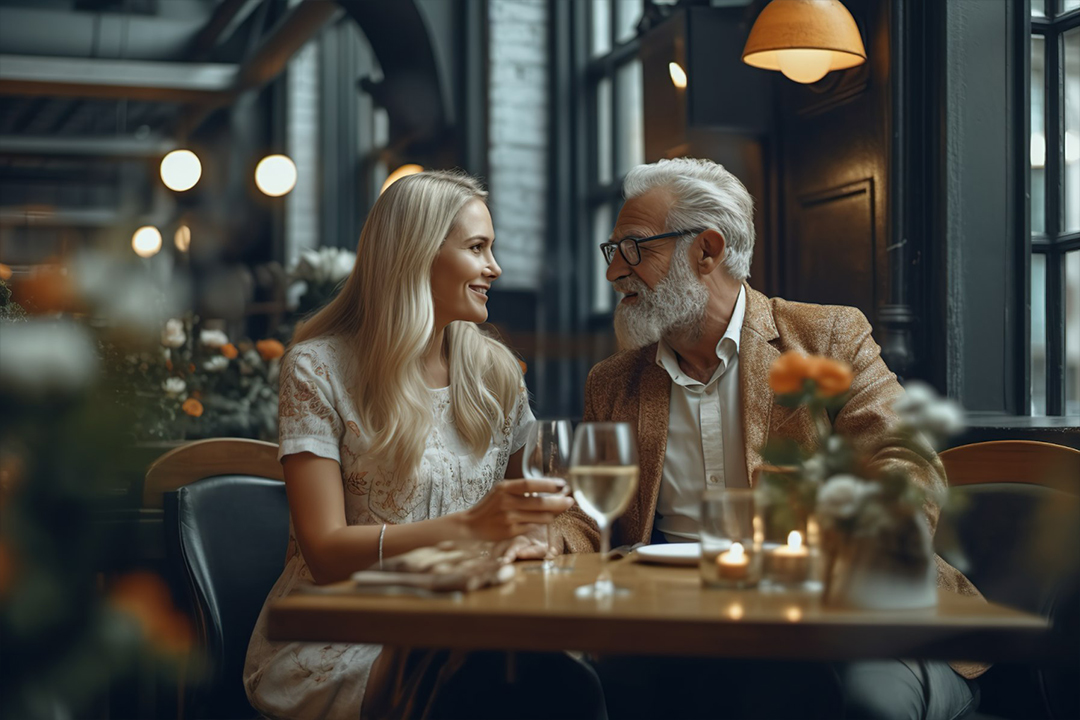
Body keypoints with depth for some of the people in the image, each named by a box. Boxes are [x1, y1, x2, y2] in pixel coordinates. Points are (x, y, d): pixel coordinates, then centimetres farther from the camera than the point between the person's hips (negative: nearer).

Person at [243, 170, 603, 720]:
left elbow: (538, 508, 19)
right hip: (334, 646, -5)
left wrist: (530, 536, -7)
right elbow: (325, 551, -12)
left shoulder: (495, 371, 12)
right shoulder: (318, 369, -4)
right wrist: (468, 527, -26)